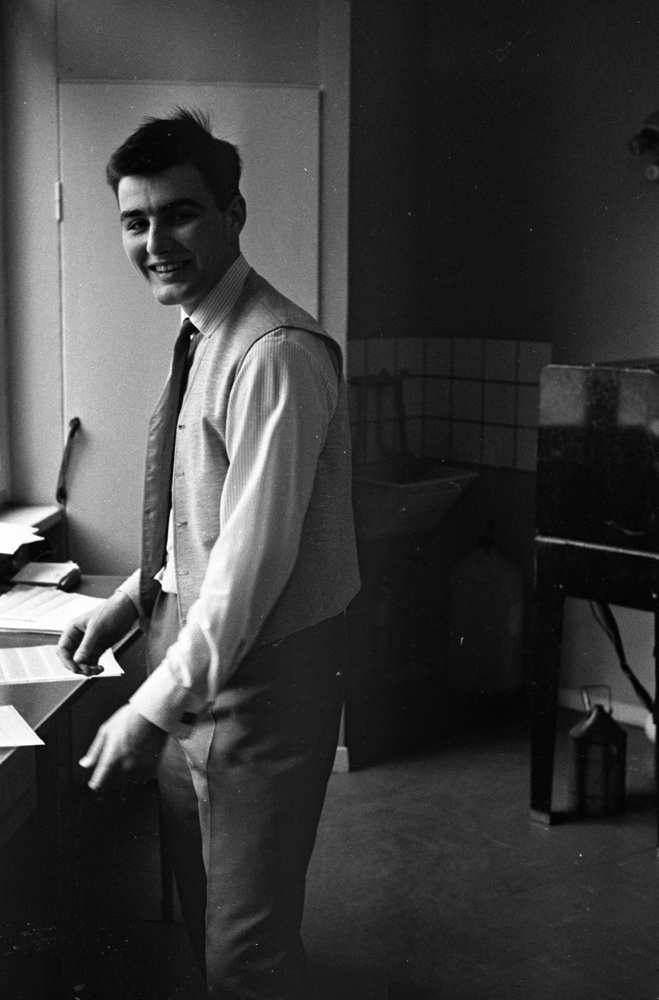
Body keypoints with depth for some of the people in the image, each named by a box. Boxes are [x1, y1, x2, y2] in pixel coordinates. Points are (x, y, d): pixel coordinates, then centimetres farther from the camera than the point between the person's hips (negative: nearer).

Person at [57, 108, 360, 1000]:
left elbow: (255, 556, -25)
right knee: (204, 915, 23)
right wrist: (134, 599, 8)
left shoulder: (277, 355, -22)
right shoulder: (205, 340, 8)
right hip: (196, 654, 9)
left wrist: (154, 709, -22)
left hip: (263, 674, -9)